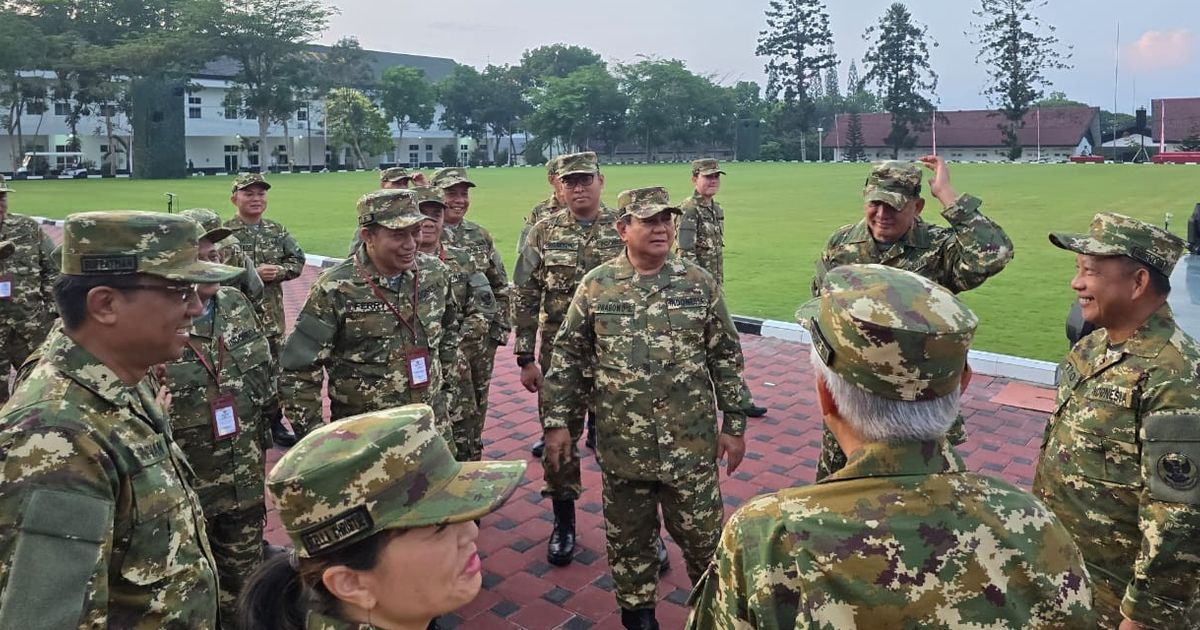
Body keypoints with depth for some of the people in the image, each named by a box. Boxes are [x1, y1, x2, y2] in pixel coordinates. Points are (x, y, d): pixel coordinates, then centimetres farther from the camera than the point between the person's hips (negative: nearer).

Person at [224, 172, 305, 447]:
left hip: (272, 312, 5)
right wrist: (252, 273, -19)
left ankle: (274, 422, 25)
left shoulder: (277, 230, 8)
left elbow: (298, 261, 6)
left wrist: (277, 271, -12)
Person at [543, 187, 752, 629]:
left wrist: (735, 424, 1)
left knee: (702, 533, 10)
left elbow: (726, 358, 2)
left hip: (690, 443, 0)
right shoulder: (595, 287, -3)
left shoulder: (700, 284, -2)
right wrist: (557, 421, -1)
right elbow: (568, 359, 2)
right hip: (621, 444, 1)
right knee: (628, 535, 16)